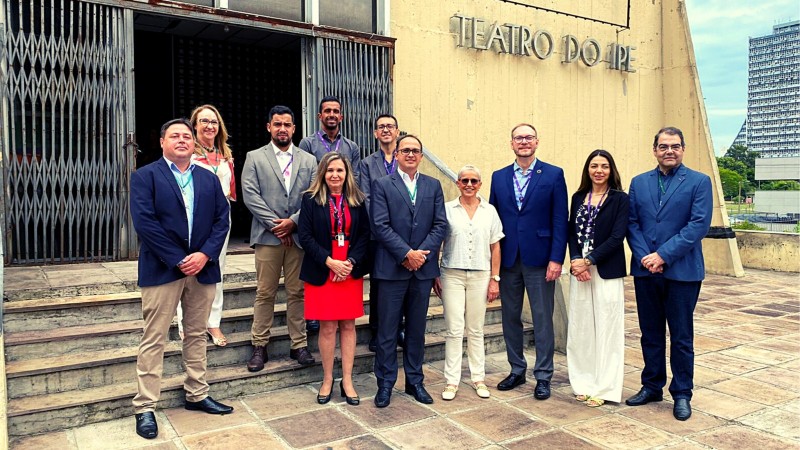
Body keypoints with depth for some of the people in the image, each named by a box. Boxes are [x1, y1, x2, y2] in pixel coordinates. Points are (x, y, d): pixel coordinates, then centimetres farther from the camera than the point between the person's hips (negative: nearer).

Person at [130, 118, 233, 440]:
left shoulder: (209, 179, 12)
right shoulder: (145, 176, -1)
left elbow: (222, 219, 5)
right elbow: (144, 222, -11)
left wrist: (205, 254, -10)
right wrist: (178, 260, -16)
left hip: (202, 267, 4)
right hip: (162, 269, -4)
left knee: (197, 335, 13)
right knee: (154, 340, 1)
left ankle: (196, 395, 25)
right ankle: (145, 407, 11)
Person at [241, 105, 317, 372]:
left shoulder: (308, 161, 12)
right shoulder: (255, 158, 7)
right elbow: (250, 195, -3)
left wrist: (293, 221, -9)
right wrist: (275, 224, -10)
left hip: (299, 235, 2)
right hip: (268, 236, -1)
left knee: (297, 292, 6)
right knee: (265, 293, 4)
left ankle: (299, 344, 16)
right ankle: (260, 346, 14)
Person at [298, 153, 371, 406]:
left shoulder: (357, 200, 6)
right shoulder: (311, 199, -1)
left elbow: (365, 234, 4)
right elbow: (305, 236, -6)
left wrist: (351, 262, -10)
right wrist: (330, 262, -14)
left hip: (351, 272, 2)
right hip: (322, 273, -2)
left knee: (348, 326, 7)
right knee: (327, 328, 3)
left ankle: (347, 381, 16)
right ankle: (327, 380, 19)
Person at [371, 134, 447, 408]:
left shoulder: (433, 186, 10)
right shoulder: (382, 185, 0)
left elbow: (440, 224, 3)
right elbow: (380, 226, -9)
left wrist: (422, 254, -10)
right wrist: (407, 253, -15)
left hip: (423, 267, 3)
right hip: (392, 268, -3)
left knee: (417, 329, 13)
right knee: (387, 330, 4)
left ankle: (414, 381, 25)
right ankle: (385, 383, 17)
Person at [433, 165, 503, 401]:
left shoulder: (489, 211, 6)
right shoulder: (447, 209, 1)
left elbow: (495, 248, 7)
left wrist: (495, 278, 2)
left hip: (480, 275, 1)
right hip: (452, 274, -1)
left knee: (476, 330, 9)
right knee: (454, 330, -1)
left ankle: (478, 378, 20)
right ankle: (452, 381, 8)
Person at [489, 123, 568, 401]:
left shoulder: (553, 175, -2)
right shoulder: (499, 177, 8)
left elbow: (560, 220, -5)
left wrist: (556, 259, -12)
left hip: (539, 258, -3)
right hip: (507, 259, 4)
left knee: (542, 319, 4)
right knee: (510, 317, 12)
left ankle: (543, 376, 17)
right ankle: (517, 370, 27)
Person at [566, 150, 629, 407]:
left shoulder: (620, 199, -2)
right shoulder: (578, 198, 11)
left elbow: (617, 237, -10)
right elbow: (572, 233, 6)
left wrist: (588, 260, -15)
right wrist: (576, 261, -9)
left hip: (606, 272, -4)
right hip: (579, 270, 4)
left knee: (606, 329, 1)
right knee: (580, 327, 8)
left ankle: (604, 388, 12)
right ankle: (584, 383, 20)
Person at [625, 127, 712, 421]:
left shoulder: (699, 182, -1)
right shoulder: (639, 183, 9)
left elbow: (699, 225, -11)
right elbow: (632, 223, 3)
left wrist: (663, 255, -16)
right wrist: (645, 257, -11)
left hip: (682, 272, -3)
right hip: (645, 271, 3)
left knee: (681, 337, 7)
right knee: (650, 334, 13)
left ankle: (682, 394, 21)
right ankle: (651, 387, 27)